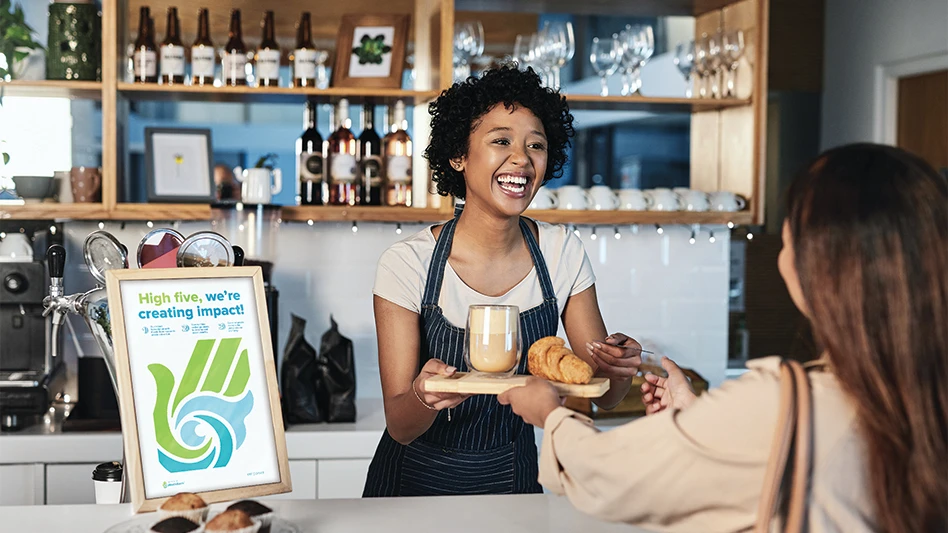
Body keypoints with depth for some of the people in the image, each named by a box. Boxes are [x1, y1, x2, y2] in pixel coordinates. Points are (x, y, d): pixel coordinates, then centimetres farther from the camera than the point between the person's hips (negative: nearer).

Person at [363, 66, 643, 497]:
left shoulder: (562, 254, -9)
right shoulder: (407, 263, -18)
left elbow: (604, 397, -5)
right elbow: (399, 426, -18)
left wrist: (618, 367, -26)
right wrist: (424, 397, -38)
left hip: (513, 479, 3)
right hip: (418, 483, -2)